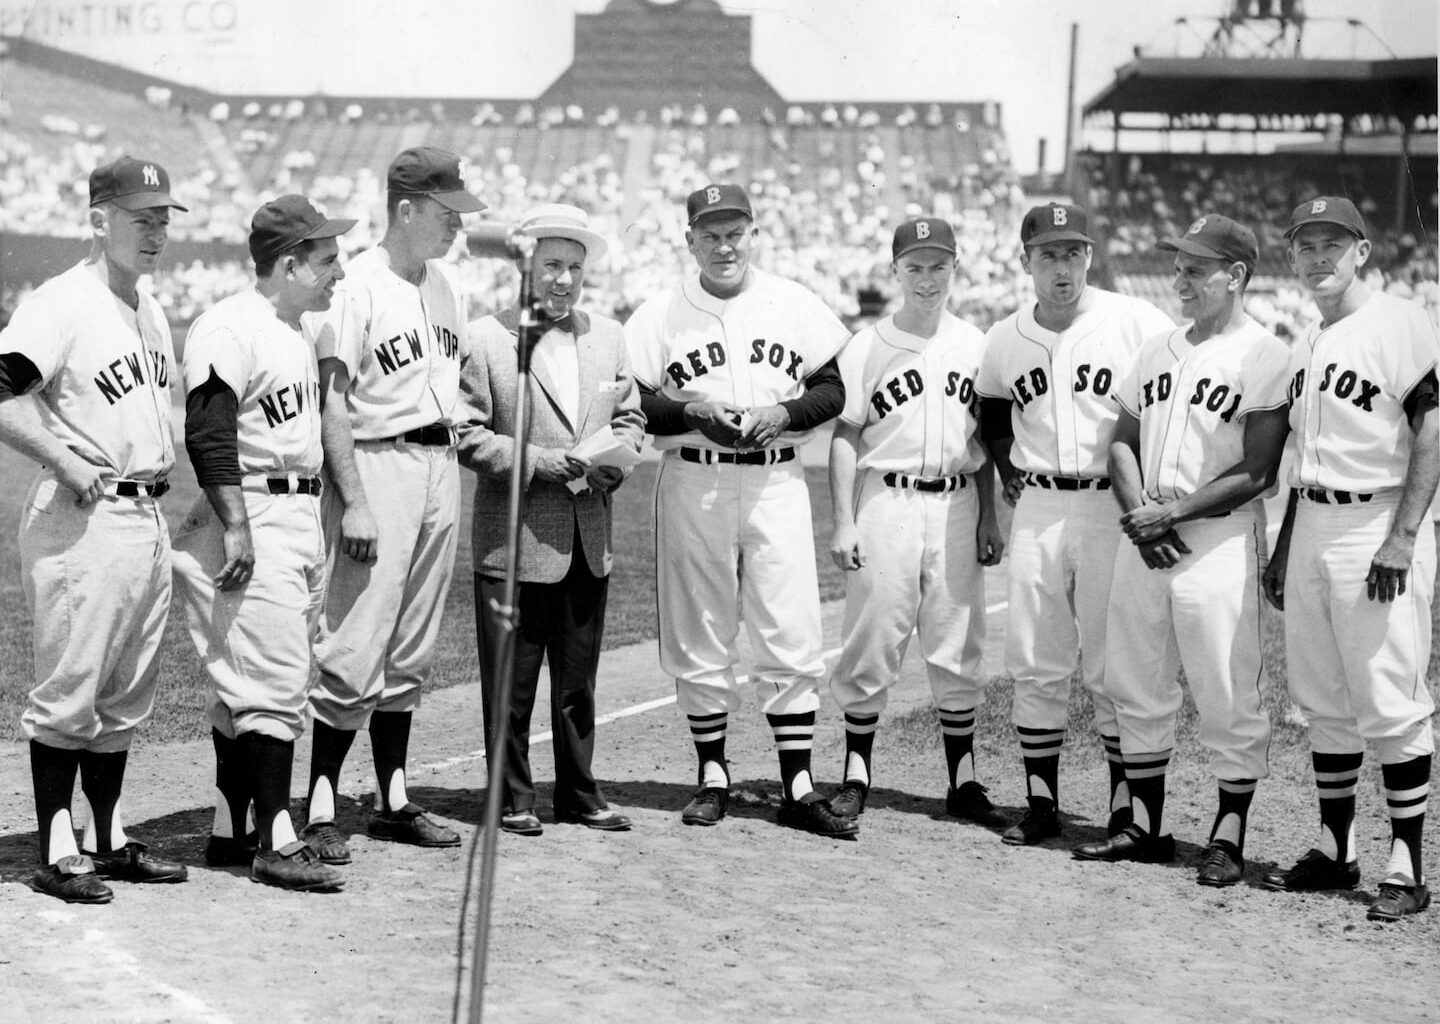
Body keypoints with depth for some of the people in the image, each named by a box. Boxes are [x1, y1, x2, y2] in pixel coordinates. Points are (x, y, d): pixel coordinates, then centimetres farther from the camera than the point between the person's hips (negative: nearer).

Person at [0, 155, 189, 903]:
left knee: (128, 693, 14)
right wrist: (67, 464, -21)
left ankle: (108, 840, 23)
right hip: (84, 519, -9)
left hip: (148, 517, 9)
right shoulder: (61, 303, -12)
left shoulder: (149, 309, 15)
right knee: (69, 687, -3)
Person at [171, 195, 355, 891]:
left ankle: (229, 831, 17)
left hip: (302, 517, 10)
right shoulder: (229, 330, -13)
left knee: (249, 686, 12)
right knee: (273, 682, -11)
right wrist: (237, 527, -25)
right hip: (254, 519, -10)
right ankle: (276, 843, -8)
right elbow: (209, 435, -20)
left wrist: (318, 531, 23)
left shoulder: (294, 335, 18)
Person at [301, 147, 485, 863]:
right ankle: (320, 811, -3)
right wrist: (354, 503, -20)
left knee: (411, 653, 12)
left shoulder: (442, 285, 13)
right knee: (356, 651, -8)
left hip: (441, 466, 8)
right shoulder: (358, 286, -11)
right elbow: (333, 404, -15)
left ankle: (394, 801, 20)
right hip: (379, 464, -8)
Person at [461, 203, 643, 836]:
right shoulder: (486, 339, -6)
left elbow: (630, 419, 17)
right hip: (513, 539, -5)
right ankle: (512, 798, 12)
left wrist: (608, 461, -4)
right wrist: (537, 460, -17)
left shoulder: (607, 336, 12)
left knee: (578, 680, 14)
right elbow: (468, 434, -8)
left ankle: (578, 793, 24)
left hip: (589, 540, 5)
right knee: (511, 682, 2)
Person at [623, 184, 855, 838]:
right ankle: (712, 777, 16)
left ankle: (798, 789, 0)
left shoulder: (794, 306, 7)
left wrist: (784, 413, -10)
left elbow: (832, 388, 8)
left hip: (776, 482, 0)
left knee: (792, 638, -4)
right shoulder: (661, 315, 3)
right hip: (693, 483, 0)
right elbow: (629, 403, 0)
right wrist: (692, 413, -15)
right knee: (699, 640, 4)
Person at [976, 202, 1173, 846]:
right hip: (1036, 510, 4)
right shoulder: (1004, 340, 8)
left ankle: (1127, 810, 6)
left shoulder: (1137, 324, -7)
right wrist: (1008, 471, 11)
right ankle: (1041, 803, 16)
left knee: (1113, 668, -2)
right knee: (1034, 666, 7)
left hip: (1113, 508, -4)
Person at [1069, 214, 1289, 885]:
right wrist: (1137, 512, -2)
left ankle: (1229, 836, 6)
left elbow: (1257, 473, -13)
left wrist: (1171, 513, -15)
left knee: (1227, 698, -4)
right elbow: (1123, 441, 16)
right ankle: (1145, 827, 21)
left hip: (1219, 536, -7)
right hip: (1143, 540, 7)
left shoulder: (1266, 356, -7)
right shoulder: (1157, 350, 15)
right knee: (1135, 688, 11)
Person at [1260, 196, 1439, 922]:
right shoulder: (1304, 345, 17)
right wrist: (1283, 546, 19)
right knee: (1322, 700, 11)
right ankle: (1334, 850, 21)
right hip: (1311, 528, 8)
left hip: (1378, 527, -8)